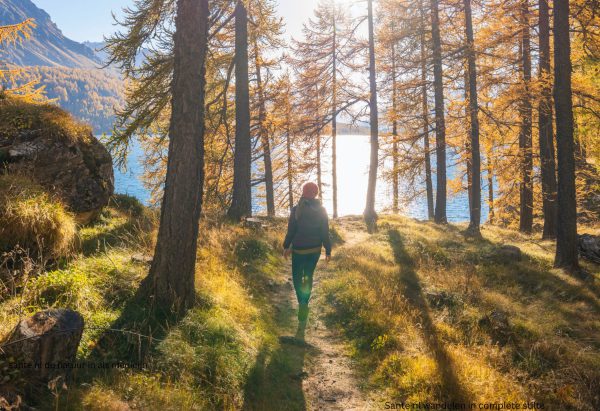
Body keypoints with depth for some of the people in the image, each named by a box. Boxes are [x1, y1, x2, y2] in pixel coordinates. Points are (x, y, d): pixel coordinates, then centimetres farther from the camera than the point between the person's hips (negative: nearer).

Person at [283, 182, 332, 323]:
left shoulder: (296, 210, -9)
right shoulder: (321, 210, -7)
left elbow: (291, 231, -5)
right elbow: (325, 233, -5)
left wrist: (286, 247, 7)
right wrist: (328, 250, 3)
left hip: (299, 249, -1)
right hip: (315, 249, 2)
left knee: (297, 276, 11)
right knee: (308, 276, 18)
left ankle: (302, 303, -11)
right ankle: (305, 304, 19)